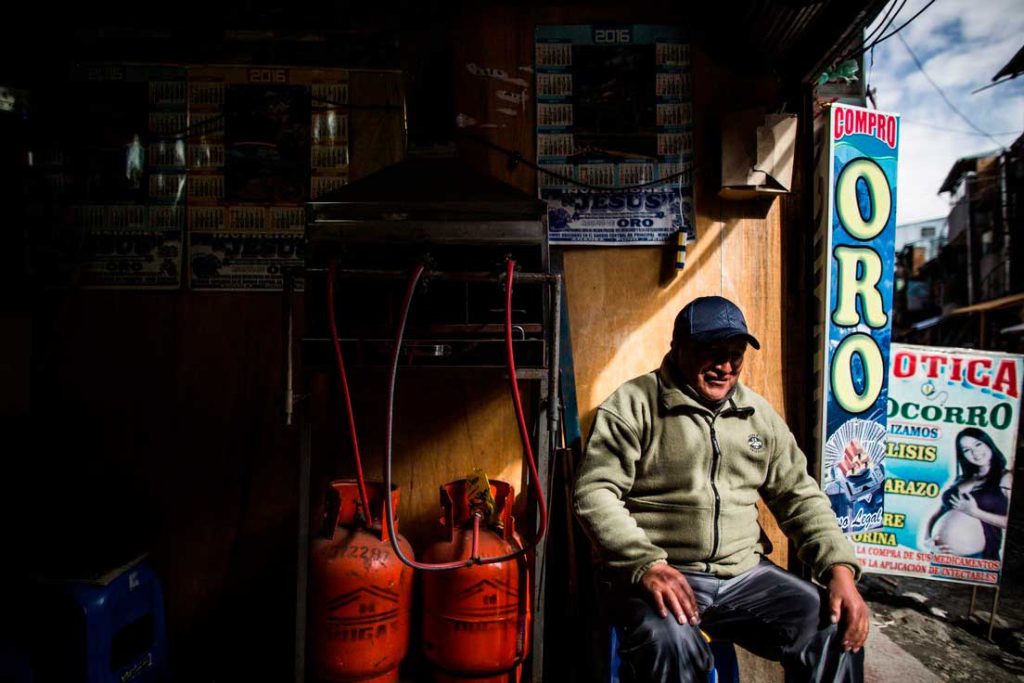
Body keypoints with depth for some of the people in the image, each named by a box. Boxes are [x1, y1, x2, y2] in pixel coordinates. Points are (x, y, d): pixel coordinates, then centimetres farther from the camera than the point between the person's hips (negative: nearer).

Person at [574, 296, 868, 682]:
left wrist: (840, 567, -1)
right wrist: (647, 564, -25)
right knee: (670, 644, -35)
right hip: (660, 575, -5)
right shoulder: (633, 404, -5)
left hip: (745, 574, 6)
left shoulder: (759, 413, 13)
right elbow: (594, 493, -11)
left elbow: (799, 495, 15)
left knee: (837, 631, -13)